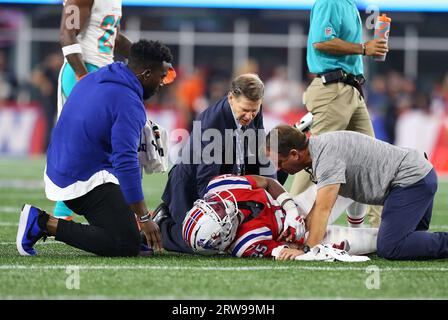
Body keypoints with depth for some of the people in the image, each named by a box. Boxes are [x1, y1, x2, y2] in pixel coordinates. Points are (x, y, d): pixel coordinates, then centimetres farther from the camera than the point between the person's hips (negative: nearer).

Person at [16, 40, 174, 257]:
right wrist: (144, 218, -21)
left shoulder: (94, 79, 9)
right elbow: (126, 162, -24)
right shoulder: (129, 104, -18)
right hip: (85, 183, -10)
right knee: (127, 246, -13)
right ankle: (45, 223, -11)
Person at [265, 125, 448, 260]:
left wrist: (307, 249, -31)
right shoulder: (318, 149, 9)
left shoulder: (327, 156, -23)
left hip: (411, 179, -10)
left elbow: (323, 209, -28)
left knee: (389, 248, -18)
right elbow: (318, 207, 12)